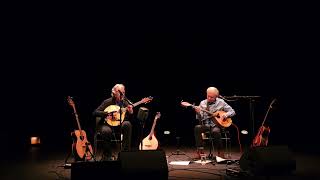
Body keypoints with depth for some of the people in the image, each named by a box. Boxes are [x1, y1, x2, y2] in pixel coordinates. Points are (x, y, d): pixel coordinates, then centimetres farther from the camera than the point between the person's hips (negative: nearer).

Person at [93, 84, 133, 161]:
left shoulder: (125, 103, 6)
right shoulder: (107, 102, -4)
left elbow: (129, 118, 2)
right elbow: (95, 113, -13)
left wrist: (130, 112, -20)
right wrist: (108, 114, -24)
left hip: (119, 125, 3)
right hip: (106, 124, -3)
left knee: (127, 124, -30)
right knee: (107, 131, -38)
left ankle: (125, 151, -21)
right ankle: (107, 156, -14)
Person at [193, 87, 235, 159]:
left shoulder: (221, 102, 3)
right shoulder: (202, 103, 6)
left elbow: (232, 112, 7)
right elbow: (200, 119, 3)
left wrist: (226, 114, -13)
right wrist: (198, 113, -18)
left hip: (216, 124, -2)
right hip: (206, 125, 2)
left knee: (215, 131, -36)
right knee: (197, 127, -30)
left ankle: (220, 151, -14)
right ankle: (200, 150, -21)